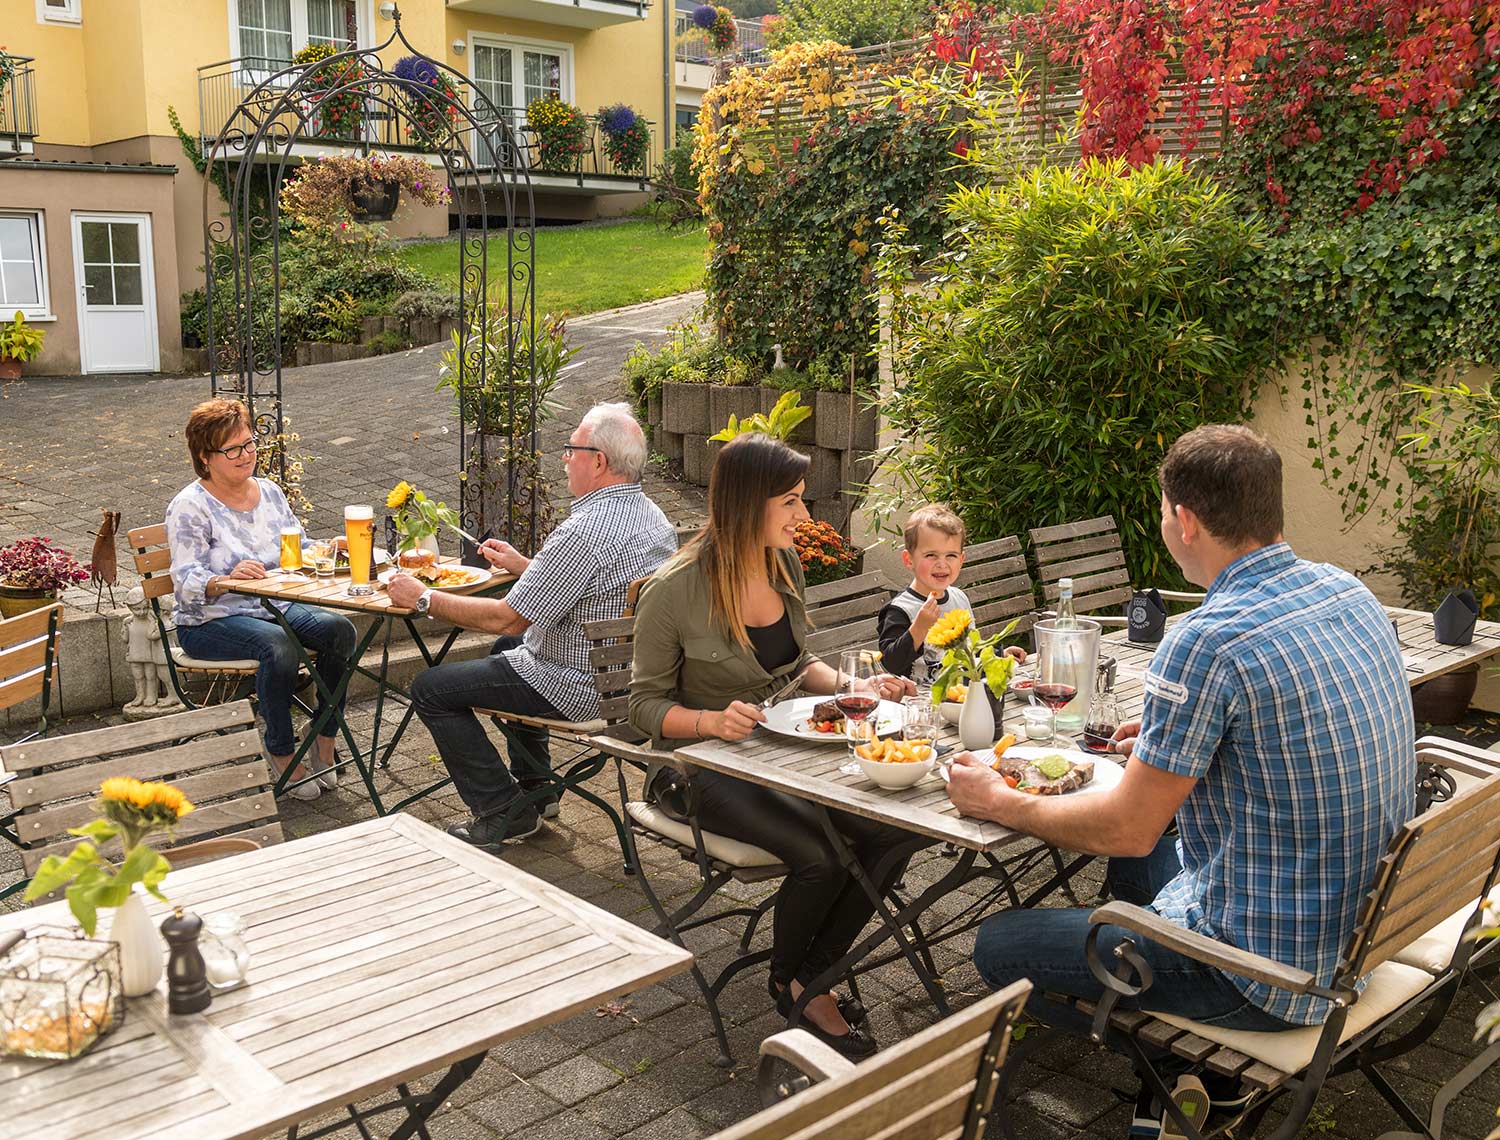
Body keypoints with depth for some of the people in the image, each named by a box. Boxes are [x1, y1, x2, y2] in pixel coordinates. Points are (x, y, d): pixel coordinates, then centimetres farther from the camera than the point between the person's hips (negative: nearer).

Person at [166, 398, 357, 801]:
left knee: (339, 629, -22)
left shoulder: (269, 491, 10)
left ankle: (324, 744, -12)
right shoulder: (191, 507, -8)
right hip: (210, 623, -6)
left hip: (275, 608, 6)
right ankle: (282, 756, -20)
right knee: (278, 645, -35)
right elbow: (187, 582, -17)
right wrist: (226, 580, -38)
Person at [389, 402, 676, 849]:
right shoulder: (652, 517, 3)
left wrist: (425, 600, -12)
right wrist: (522, 566, 19)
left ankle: (501, 816, 5)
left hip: (583, 687, -10)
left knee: (431, 689, -1)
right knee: (507, 649, 35)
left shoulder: (584, 532, -28)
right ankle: (535, 789, 37)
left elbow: (507, 619, -25)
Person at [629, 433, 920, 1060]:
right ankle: (785, 981, 7)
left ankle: (810, 981, 3)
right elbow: (646, 703, -10)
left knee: (891, 832, -17)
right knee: (819, 857, -26)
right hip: (703, 766, -6)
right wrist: (713, 720, -28)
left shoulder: (784, 564, 2)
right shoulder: (674, 590, -18)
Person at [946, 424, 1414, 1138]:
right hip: (1360, 929, 9)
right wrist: (1167, 741, 22)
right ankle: (1206, 1071, 25)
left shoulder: (1207, 642, -26)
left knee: (998, 945, 2)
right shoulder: (1350, 593, 0)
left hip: (1266, 971, -9)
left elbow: (1127, 828, -18)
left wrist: (998, 804, -3)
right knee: (1136, 864, 31)